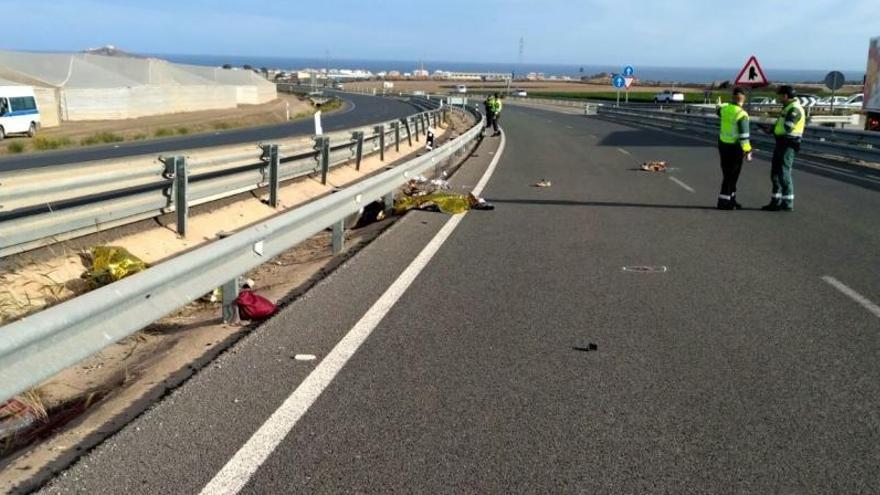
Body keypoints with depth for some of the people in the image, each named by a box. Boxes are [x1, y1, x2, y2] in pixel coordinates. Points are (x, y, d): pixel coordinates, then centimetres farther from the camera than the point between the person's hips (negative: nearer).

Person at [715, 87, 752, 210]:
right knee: (732, 176, 1)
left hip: (723, 144, 7)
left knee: (727, 173, 16)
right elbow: (744, 136, -21)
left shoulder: (725, 109, -2)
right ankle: (723, 202, 1)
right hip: (735, 148, -7)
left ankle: (731, 200, 25)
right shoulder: (742, 114, -20)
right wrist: (748, 151, -13)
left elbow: (719, 111, 25)